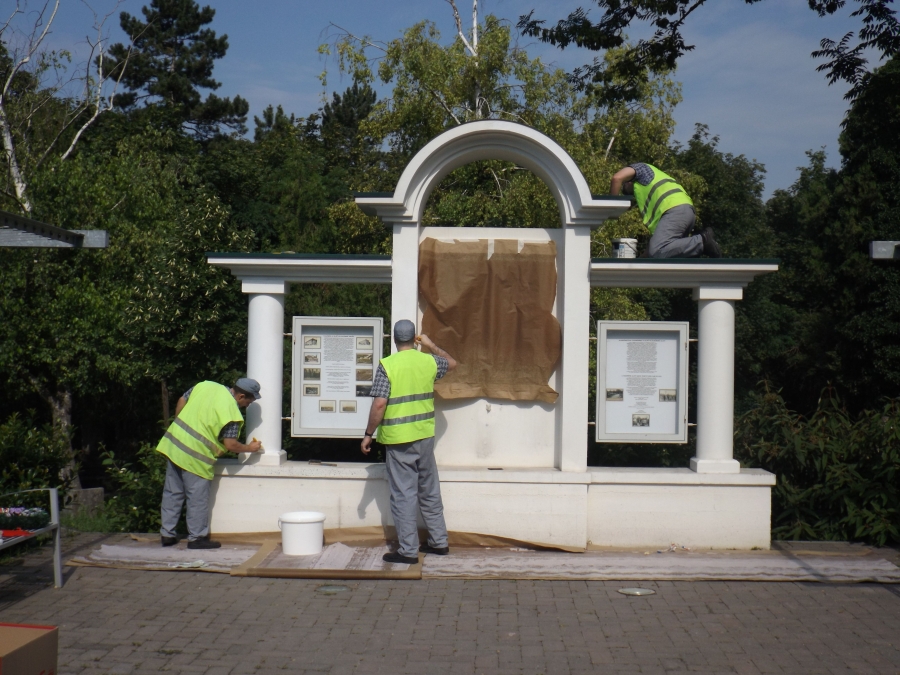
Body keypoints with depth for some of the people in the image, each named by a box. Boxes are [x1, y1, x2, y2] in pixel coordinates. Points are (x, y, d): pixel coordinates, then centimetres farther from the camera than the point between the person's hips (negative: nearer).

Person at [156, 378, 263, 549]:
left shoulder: (205, 385, 4)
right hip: (195, 455, -7)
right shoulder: (232, 412, -15)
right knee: (198, 498, 6)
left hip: (174, 443, 8)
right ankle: (197, 537, 14)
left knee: (172, 493, 15)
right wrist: (249, 448, 3)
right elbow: (230, 445, -15)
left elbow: (182, 401, 12)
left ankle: (167, 534, 22)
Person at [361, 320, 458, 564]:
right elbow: (452, 363, 24)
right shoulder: (428, 361, 2)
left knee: (403, 494, 1)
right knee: (430, 491, 16)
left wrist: (368, 434, -6)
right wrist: (432, 345, 32)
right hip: (425, 436, 5)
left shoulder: (387, 365, -12)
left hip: (398, 439, -5)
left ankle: (408, 550, 5)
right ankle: (439, 541, 26)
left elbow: (379, 404, -16)